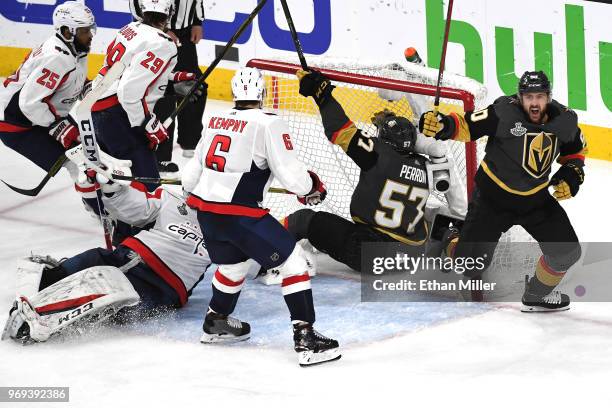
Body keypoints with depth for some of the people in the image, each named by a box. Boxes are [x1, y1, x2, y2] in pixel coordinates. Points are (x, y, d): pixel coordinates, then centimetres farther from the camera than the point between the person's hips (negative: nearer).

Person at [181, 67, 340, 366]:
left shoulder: (215, 121, 12)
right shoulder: (269, 124, -8)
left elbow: (190, 175, 19)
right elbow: (290, 173, -14)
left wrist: (192, 193, 40)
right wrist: (312, 188, 7)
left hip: (204, 208, 8)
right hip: (239, 213, -8)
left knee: (236, 261, 31)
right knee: (292, 261, 0)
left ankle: (214, 322, 46)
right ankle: (305, 339, -8)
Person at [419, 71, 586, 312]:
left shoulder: (564, 120, -8)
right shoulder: (504, 113, -23)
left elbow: (576, 150, 10)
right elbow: (467, 126, -23)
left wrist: (571, 175, -5)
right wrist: (442, 126, -42)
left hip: (536, 198, 4)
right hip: (494, 195, -4)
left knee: (567, 252, -1)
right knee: (472, 256, -7)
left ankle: (538, 294, 26)